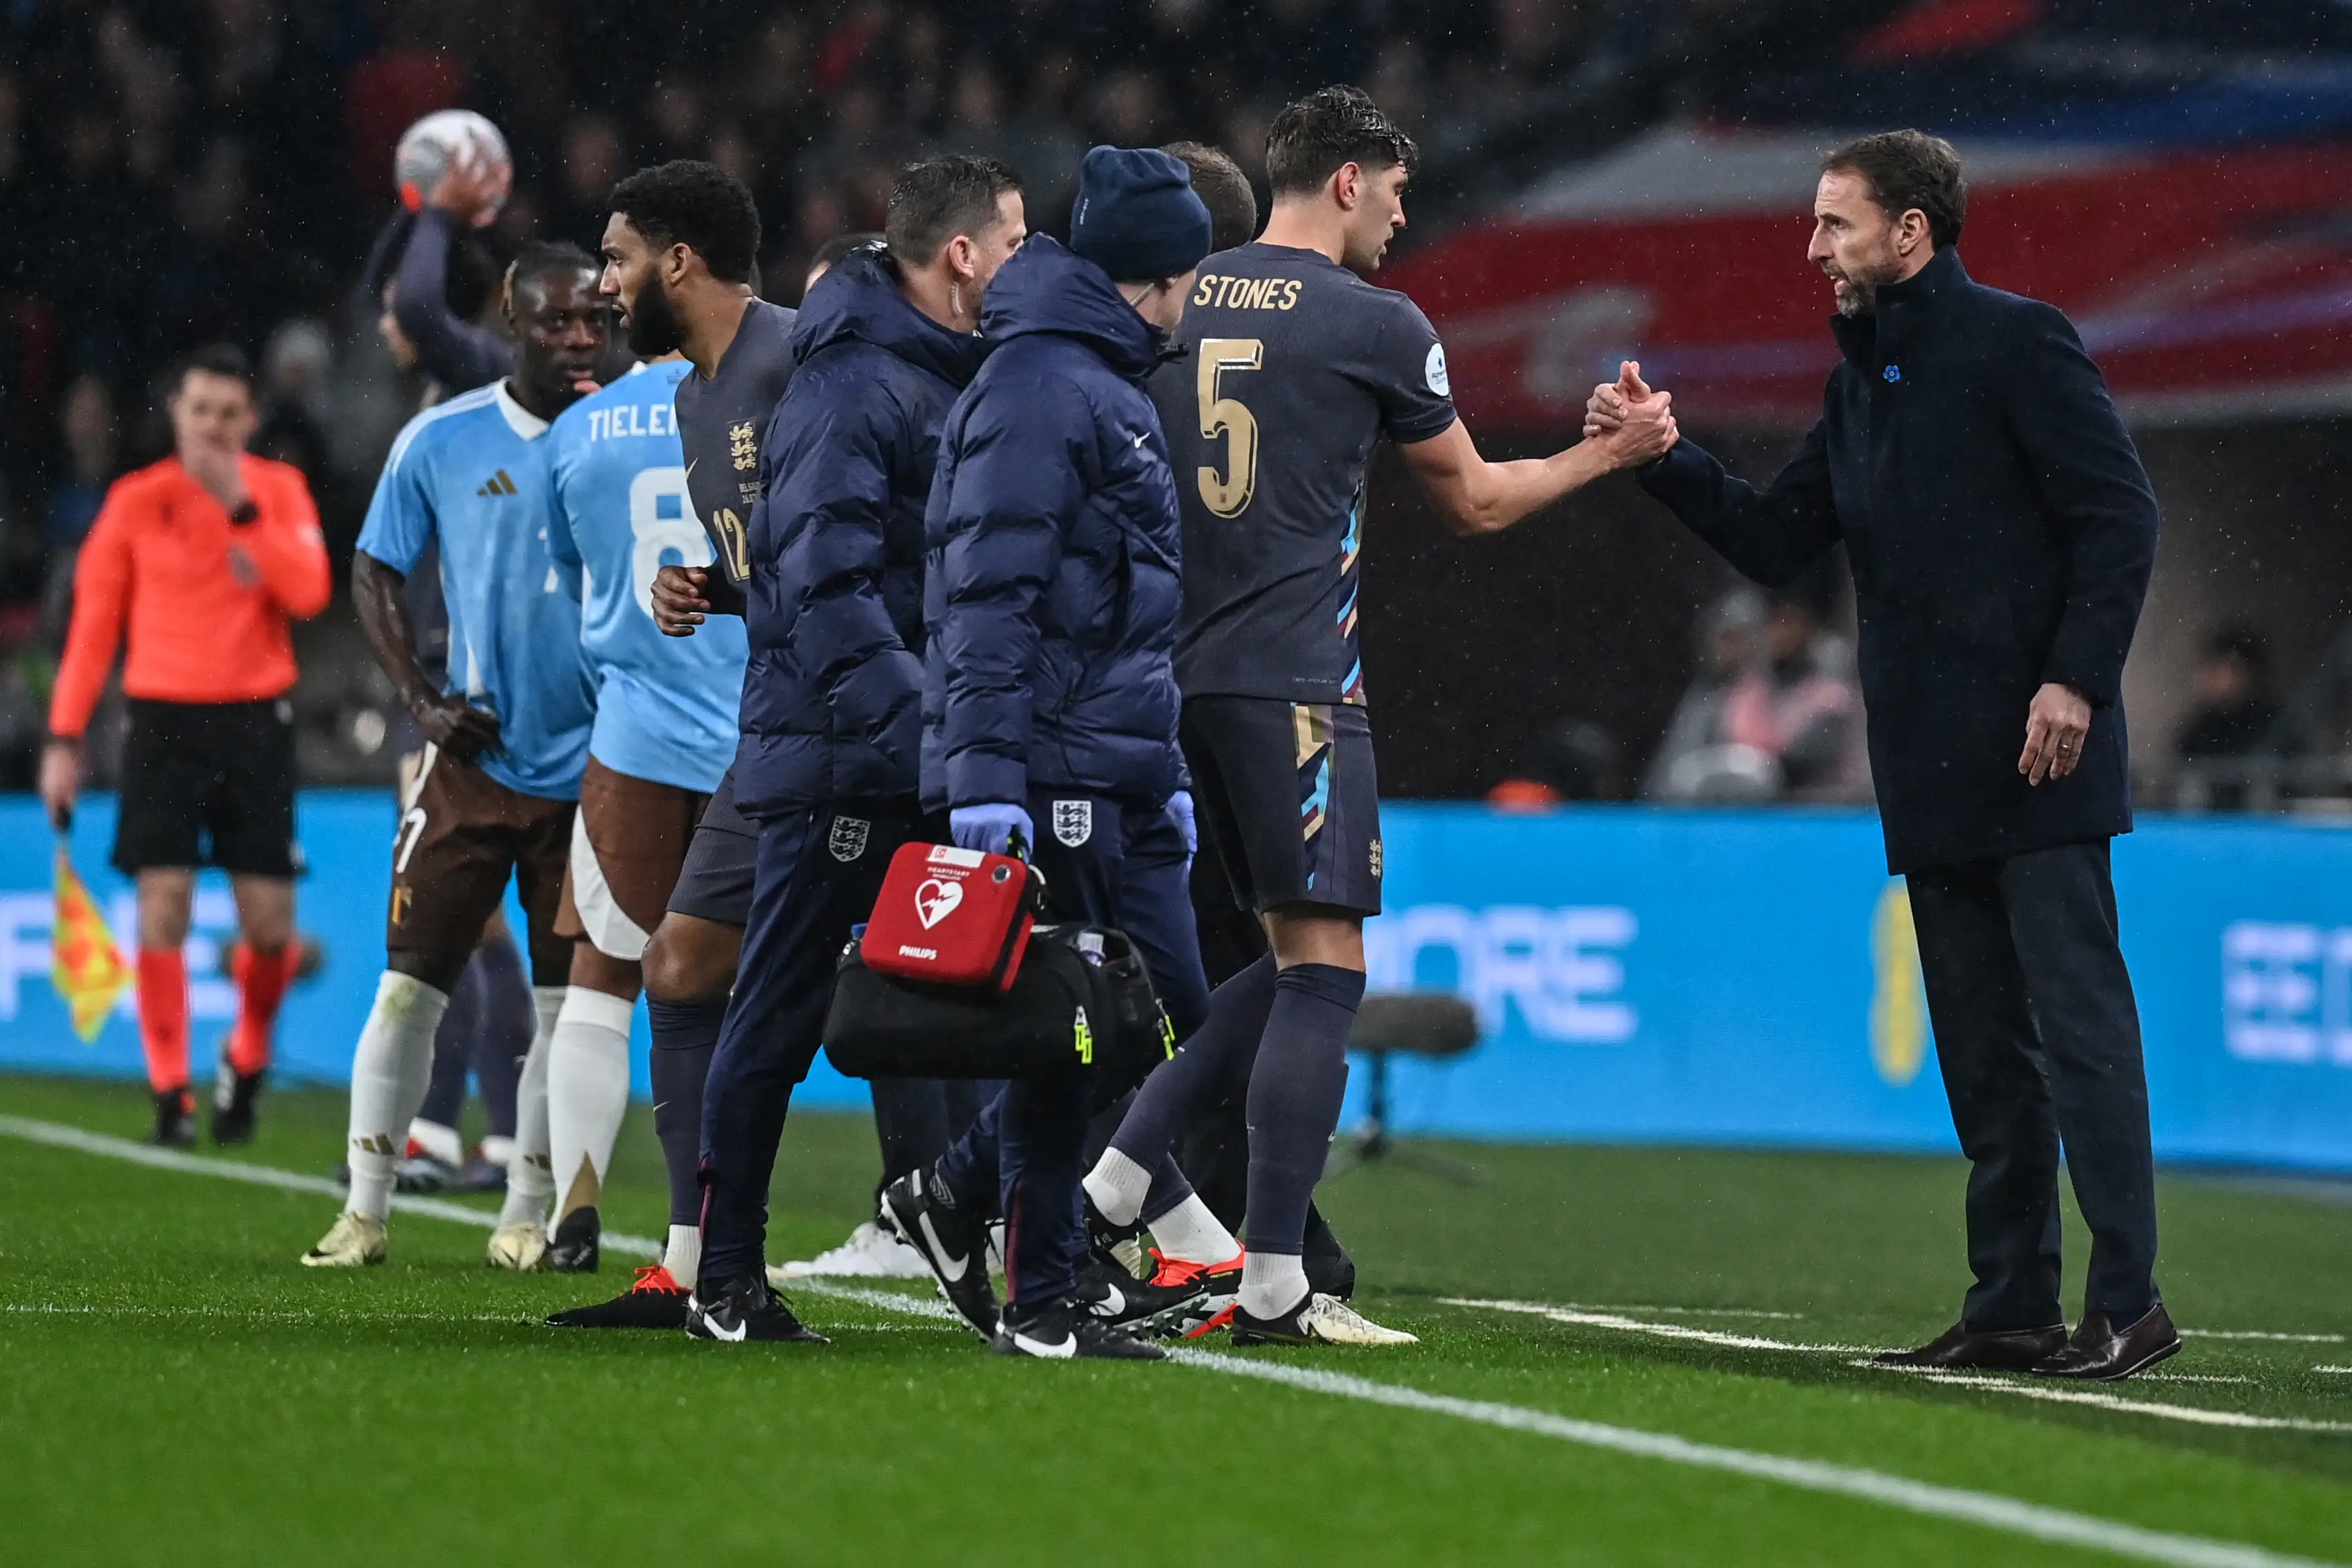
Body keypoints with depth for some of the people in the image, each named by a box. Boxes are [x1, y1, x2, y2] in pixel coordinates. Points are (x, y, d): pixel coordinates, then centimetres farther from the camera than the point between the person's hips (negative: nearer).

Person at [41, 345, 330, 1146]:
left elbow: (309, 593, -10)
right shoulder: (136, 501, 3)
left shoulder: (279, 490, 5)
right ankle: (171, 1093, -3)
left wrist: (243, 508, -17)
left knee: (269, 923, -1)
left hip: (256, 720, 1)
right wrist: (64, 738, -1)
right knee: (163, 907, -11)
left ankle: (247, 1059, 26)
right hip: (164, 719, -1)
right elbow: (93, 623, 5)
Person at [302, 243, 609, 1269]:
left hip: (593, 769, 1)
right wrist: (419, 698, -4)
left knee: (567, 1002, 4)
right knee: (409, 985, -3)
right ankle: (364, 1211, 7)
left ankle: (526, 1218, 16)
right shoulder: (442, 441, 0)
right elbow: (376, 574, 8)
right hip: (474, 760, -1)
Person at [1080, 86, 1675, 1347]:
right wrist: (1608, 451, 21)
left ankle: (1111, 1182, 5)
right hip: (1295, 679, -7)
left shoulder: (1176, 307, 11)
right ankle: (1272, 1286, -8)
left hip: (1182, 669, 7)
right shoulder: (1374, 325, -5)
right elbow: (1476, 499, 7)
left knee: (1292, 960, 16)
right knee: (1323, 968, -4)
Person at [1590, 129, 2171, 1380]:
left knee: (2078, 1019, -9)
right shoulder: (1862, 380, 19)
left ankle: (2126, 1300, -10)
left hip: (2038, 758, -8)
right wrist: (1661, 457, 7)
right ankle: (2013, 1305, 12)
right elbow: (1775, 542, 19)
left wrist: (2076, 677, -18)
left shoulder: (2016, 343, -5)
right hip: (1931, 774, 8)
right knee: (1981, 1044, 9)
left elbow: (2120, 514, -10)